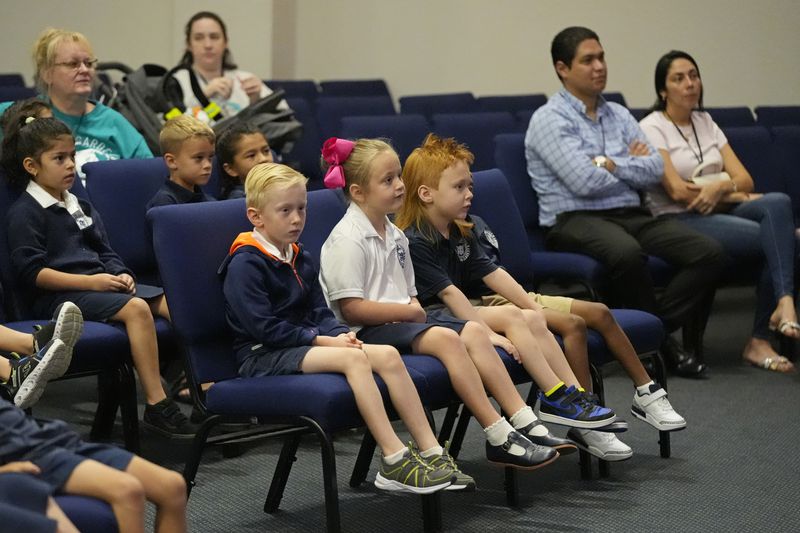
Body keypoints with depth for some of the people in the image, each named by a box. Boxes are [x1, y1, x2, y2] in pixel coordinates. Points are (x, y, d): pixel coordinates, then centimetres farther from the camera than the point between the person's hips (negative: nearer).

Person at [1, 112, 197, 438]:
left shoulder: (81, 207, 22)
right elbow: (32, 272, -13)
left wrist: (121, 275, 0)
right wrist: (89, 282, -19)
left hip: (99, 284, 8)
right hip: (58, 297, -8)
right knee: (136, 308, -31)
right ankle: (157, 406, -33)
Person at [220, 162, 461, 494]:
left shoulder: (301, 260, 17)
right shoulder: (245, 264, -12)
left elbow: (320, 312, 17)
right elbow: (265, 327, -18)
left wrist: (340, 334, -6)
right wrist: (323, 340, -17)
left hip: (302, 343, 9)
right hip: (261, 356, -8)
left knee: (388, 355, -12)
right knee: (354, 359, -30)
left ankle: (431, 452, -14)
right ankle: (394, 462, -34)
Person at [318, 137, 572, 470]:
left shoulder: (394, 236, 17)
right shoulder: (347, 240, -13)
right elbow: (350, 308, -19)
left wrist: (415, 311, -2)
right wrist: (409, 311, -12)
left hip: (401, 320, 9)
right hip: (367, 331, -9)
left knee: (473, 331, -9)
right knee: (444, 338, -28)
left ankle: (525, 423, -14)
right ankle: (499, 439, -30)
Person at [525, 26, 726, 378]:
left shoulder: (618, 115, 17)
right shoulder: (549, 120, -3)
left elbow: (656, 169, 6)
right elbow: (585, 181, -15)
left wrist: (612, 164, -8)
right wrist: (632, 165, 2)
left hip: (631, 215, 7)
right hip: (574, 220, -6)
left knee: (708, 253, -16)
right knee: (626, 253, -40)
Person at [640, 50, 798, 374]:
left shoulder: (706, 124, 19)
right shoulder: (652, 128, -1)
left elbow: (744, 179, 9)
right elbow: (677, 191, -12)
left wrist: (721, 187, -16)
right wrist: (736, 194, -5)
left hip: (720, 213, 6)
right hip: (677, 221, -6)